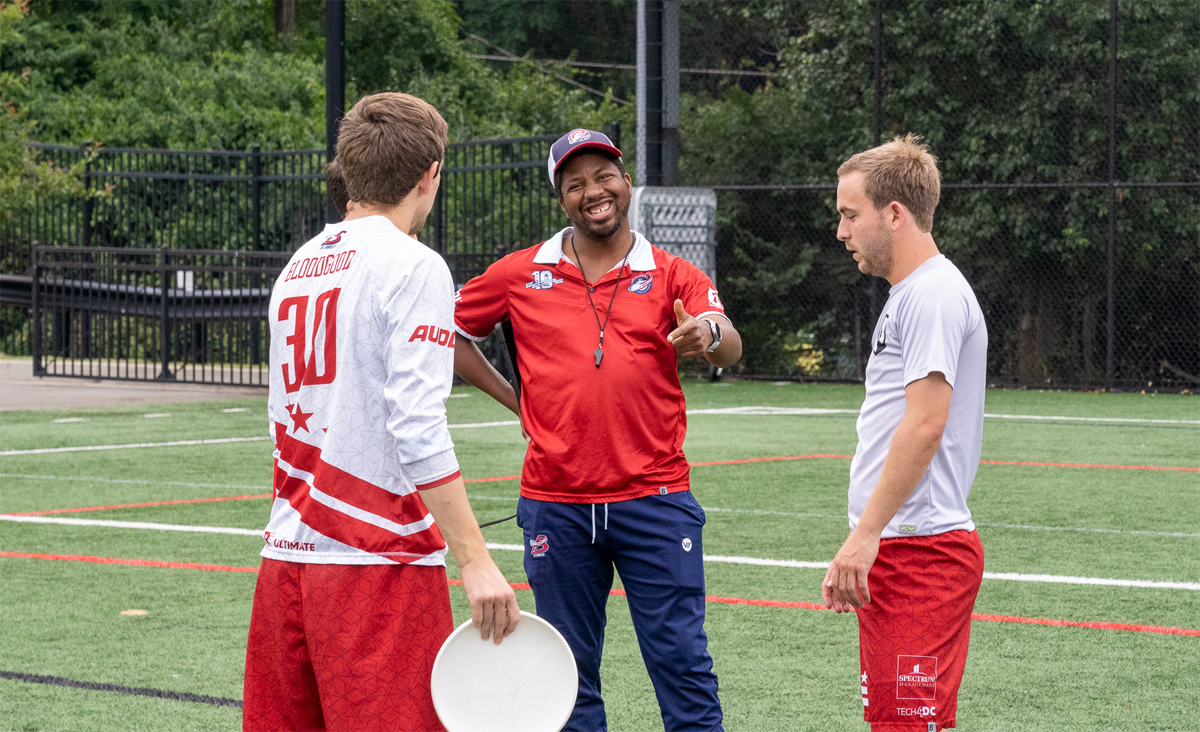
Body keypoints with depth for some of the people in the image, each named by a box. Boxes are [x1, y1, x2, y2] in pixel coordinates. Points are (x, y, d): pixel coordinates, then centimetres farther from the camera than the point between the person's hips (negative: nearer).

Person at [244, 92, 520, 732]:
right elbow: (418, 433, -19)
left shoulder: (298, 266, 14)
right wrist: (475, 561, -19)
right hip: (379, 560, -7)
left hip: (286, 558, 7)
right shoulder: (414, 268, -9)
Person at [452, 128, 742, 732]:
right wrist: (513, 398, 9)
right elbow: (446, 331, 16)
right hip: (556, 506, 2)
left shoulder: (671, 275, 2)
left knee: (681, 663, -4)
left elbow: (730, 348, -14)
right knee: (570, 672, 8)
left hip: (654, 499, -1)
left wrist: (707, 335, -37)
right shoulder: (521, 274, 5)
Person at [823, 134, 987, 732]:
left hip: (921, 549, -10)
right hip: (893, 550, 11)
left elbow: (925, 426, -21)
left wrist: (866, 534, -21)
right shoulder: (909, 294, 20)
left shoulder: (934, 293, -13)